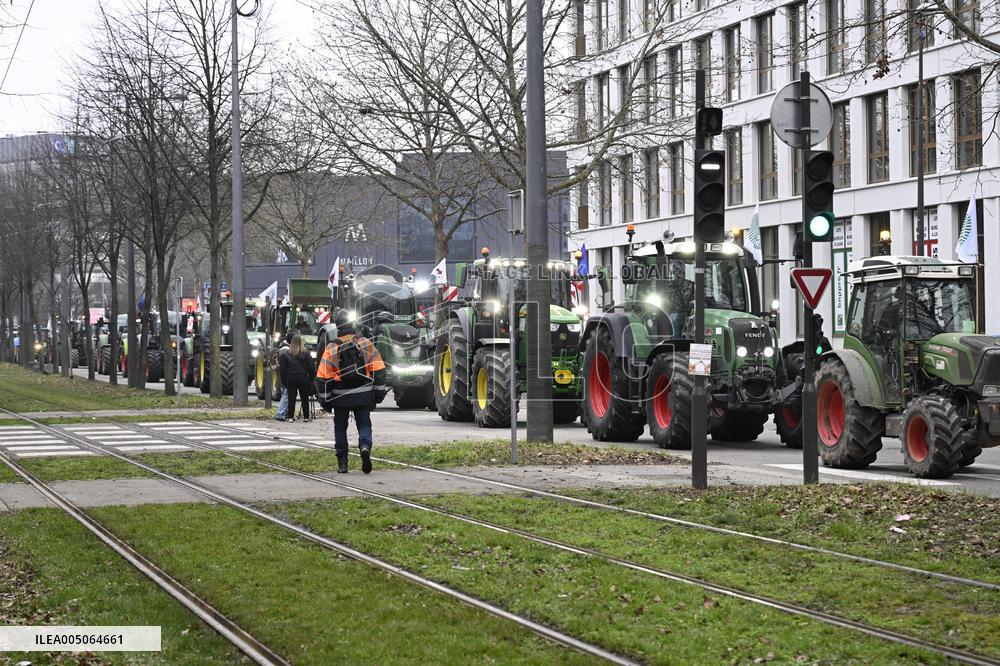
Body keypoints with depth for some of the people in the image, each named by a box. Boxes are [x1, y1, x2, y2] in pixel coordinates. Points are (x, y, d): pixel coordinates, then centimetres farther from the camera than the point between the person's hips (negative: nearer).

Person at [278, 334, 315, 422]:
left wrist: (283, 380, 7)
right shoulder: (305, 353, -4)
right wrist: (312, 378, 6)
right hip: (303, 378, -1)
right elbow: (311, 367, -3)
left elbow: (282, 369, 2)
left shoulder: (285, 354, -1)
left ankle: (291, 417, -1)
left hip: (291, 379, 1)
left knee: (291, 398, 4)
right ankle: (306, 416, 9)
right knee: (304, 398, 8)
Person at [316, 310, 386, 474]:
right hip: (363, 395, 0)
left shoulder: (332, 348, -6)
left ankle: (342, 463, 12)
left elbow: (323, 376, -6)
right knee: (364, 424, 10)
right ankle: (365, 447, -20)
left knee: (340, 427, 14)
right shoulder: (365, 342, -3)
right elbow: (378, 369, -2)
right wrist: (379, 391, 6)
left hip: (341, 396, 0)